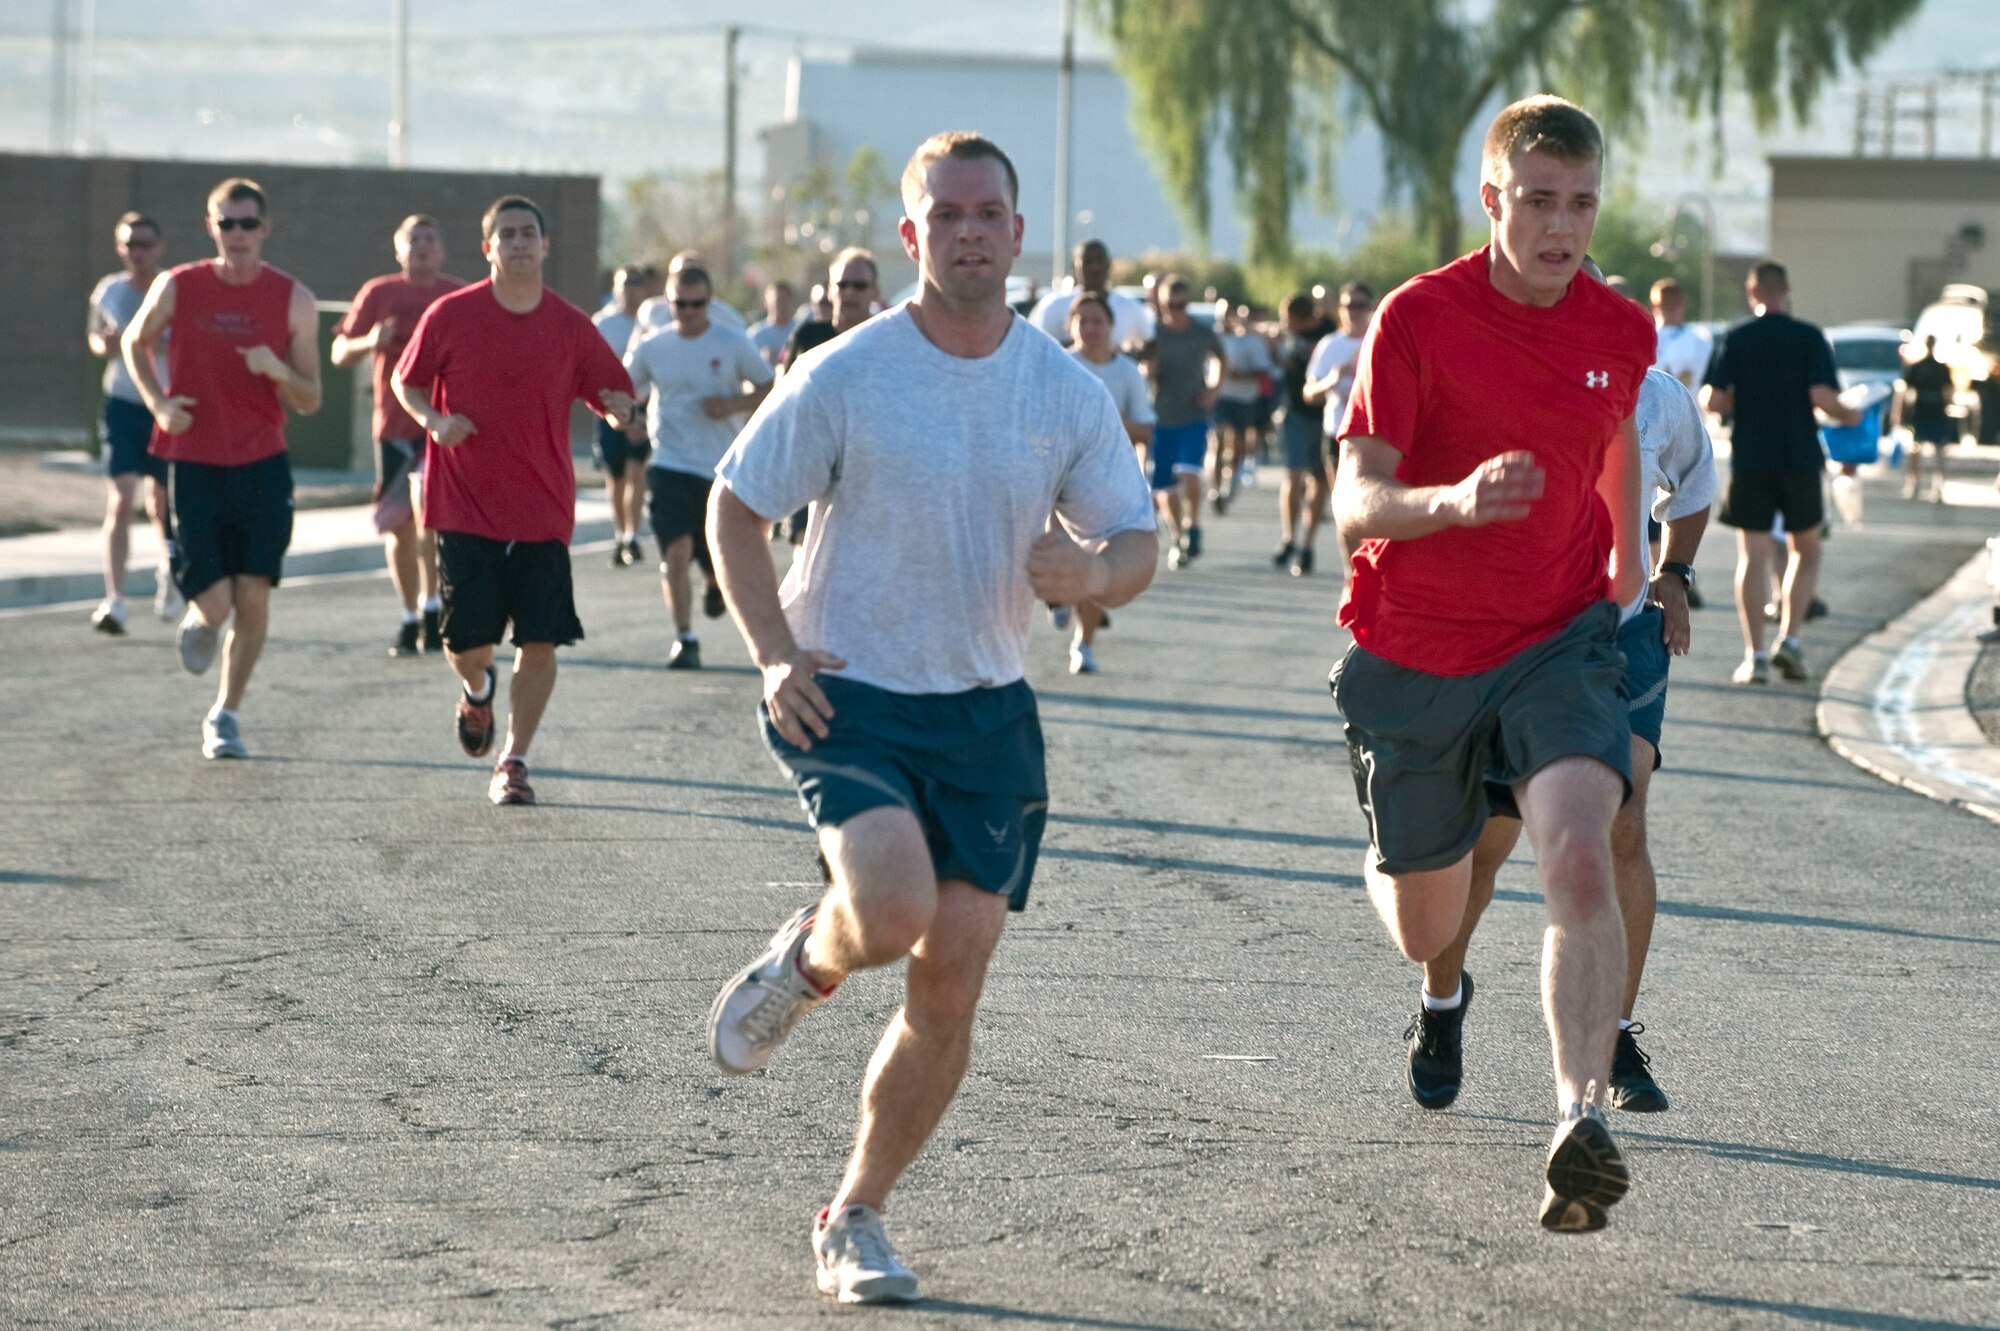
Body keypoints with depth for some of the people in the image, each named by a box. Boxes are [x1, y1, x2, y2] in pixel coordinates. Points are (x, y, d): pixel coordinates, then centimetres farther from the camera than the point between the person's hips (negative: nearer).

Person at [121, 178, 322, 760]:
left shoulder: (293, 300, -1)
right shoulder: (177, 288, -3)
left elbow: (309, 402, 2)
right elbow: (135, 341, 16)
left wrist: (279, 371, -20)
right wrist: (157, 403, 0)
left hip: (262, 466, 1)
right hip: (193, 465, -1)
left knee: (253, 598, -5)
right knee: (215, 603, -9)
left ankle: (225, 714, 15)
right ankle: (198, 622, 30)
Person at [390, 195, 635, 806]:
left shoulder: (571, 326, 3)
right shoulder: (451, 315, -2)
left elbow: (611, 394, 10)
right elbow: (405, 381, 8)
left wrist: (619, 407, -14)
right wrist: (433, 420, -12)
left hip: (543, 510, 1)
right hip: (465, 504, -1)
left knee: (539, 642, -4)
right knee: (468, 641, -4)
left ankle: (514, 762, 10)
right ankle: (477, 689, 33)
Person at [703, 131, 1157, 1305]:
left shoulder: (1069, 394, 0)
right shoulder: (842, 378, -9)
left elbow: (1136, 546, 8)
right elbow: (736, 506, 0)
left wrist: (1092, 572, -17)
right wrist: (774, 653, -12)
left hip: (987, 712, 3)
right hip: (848, 697, -3)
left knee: (950, 990, 0)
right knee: (892, 913, -27)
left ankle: (856, 1219, 18)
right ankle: (803, 962, 11)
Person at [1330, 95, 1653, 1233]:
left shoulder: (1623, 332, 0)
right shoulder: (1419, 318, -13)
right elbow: (1357, 505, -20)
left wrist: (1628, 562, 30)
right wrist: (1455, 500, -39)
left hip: (1559, 642, 1)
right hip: (1413, 658, -1)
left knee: (1580, 858, -28)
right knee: (1424, 935, 12)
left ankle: (1583, 1119, -36)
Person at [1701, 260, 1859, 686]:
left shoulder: (1736, 339, -1)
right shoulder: (1810, 338, -2)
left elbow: (1712, 401, -6)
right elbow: (1822, 396, -13)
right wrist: (1849, 418, 7)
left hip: (1750, 460, 0)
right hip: (1800, 458, 0)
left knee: (1753, 556, 3)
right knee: (1806, 551, 16)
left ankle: (1754, 655, -3)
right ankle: (1789, 639, 2)